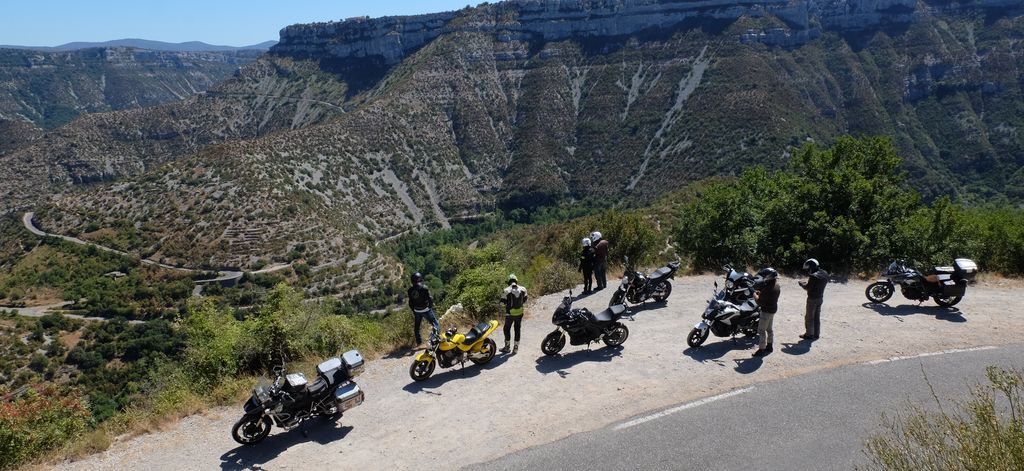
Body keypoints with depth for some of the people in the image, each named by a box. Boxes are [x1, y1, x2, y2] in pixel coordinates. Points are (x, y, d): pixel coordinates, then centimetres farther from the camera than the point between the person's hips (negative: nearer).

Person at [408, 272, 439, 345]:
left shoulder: (410, 290, -4)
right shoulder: (424, 288, -20)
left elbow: (410, 302, 5)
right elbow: (430, 299, -16)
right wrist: (431, 306, 3)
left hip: (417, 311, 5)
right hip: (426, 310, -5)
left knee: (417, 326, 22)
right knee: (435, 324, 4)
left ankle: (418, 341, 31)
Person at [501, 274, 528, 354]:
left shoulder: (507, 291, -15)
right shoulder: (523, 289, -5)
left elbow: (504, 302, -9)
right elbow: (525, 301, 5)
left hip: (510, 313, -3)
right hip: (519, 313, 3)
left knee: (506, 329, 14)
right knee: (517, 330, 13)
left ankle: (507, 347, 19)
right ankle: (516, 348, 16)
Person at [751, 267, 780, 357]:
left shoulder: (768, 288, -29)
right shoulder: (777, 286, 2)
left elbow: (760, 302, -26)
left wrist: (755, 295, -10)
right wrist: (760, 293, 6)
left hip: (766, 311, -10)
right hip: (773, 309, 10)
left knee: (761, 330, -3)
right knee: (769, 329, 23)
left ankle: (761, 350, 1)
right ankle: (769, 346, 35)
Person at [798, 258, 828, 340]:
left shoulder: (814, 276, -26)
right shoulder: (825, 274, 0)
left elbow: (807, 287, -22)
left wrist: (801, 283, -1)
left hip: (812, 299, -8)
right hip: (820, 298, 8)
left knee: (809, 317, 5)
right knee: (817, 316, 18)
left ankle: (809, 334, 12)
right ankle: (816, 333, 26)